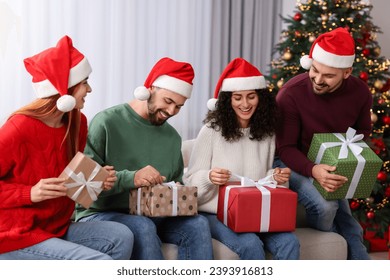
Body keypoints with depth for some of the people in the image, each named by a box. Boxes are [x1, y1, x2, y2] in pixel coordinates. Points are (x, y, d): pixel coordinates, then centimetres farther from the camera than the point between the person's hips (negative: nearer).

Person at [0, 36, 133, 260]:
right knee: (100, 264, -23)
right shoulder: (19, 129, -20)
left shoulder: (78, 122, 2)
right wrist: (30, 193, -24)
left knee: (121, 237, -14)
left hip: (57, 228, 7)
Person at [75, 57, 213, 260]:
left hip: (151, 215, 5)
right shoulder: (107, 122, -9)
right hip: (100, 213, -5)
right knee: (142, 227, -35)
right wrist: (130, 178, -30)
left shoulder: (172, 136, 13)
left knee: (197, 224, -22)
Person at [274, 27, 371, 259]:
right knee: (324, 205, -29)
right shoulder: (291, 93, -27)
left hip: (333, 167, 5)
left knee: (352, 231, 5)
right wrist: (313, 170, -39)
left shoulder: (359, 92, -14)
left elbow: (363, 130, 6)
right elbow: (285, 147, -21)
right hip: (294, 163, -4)